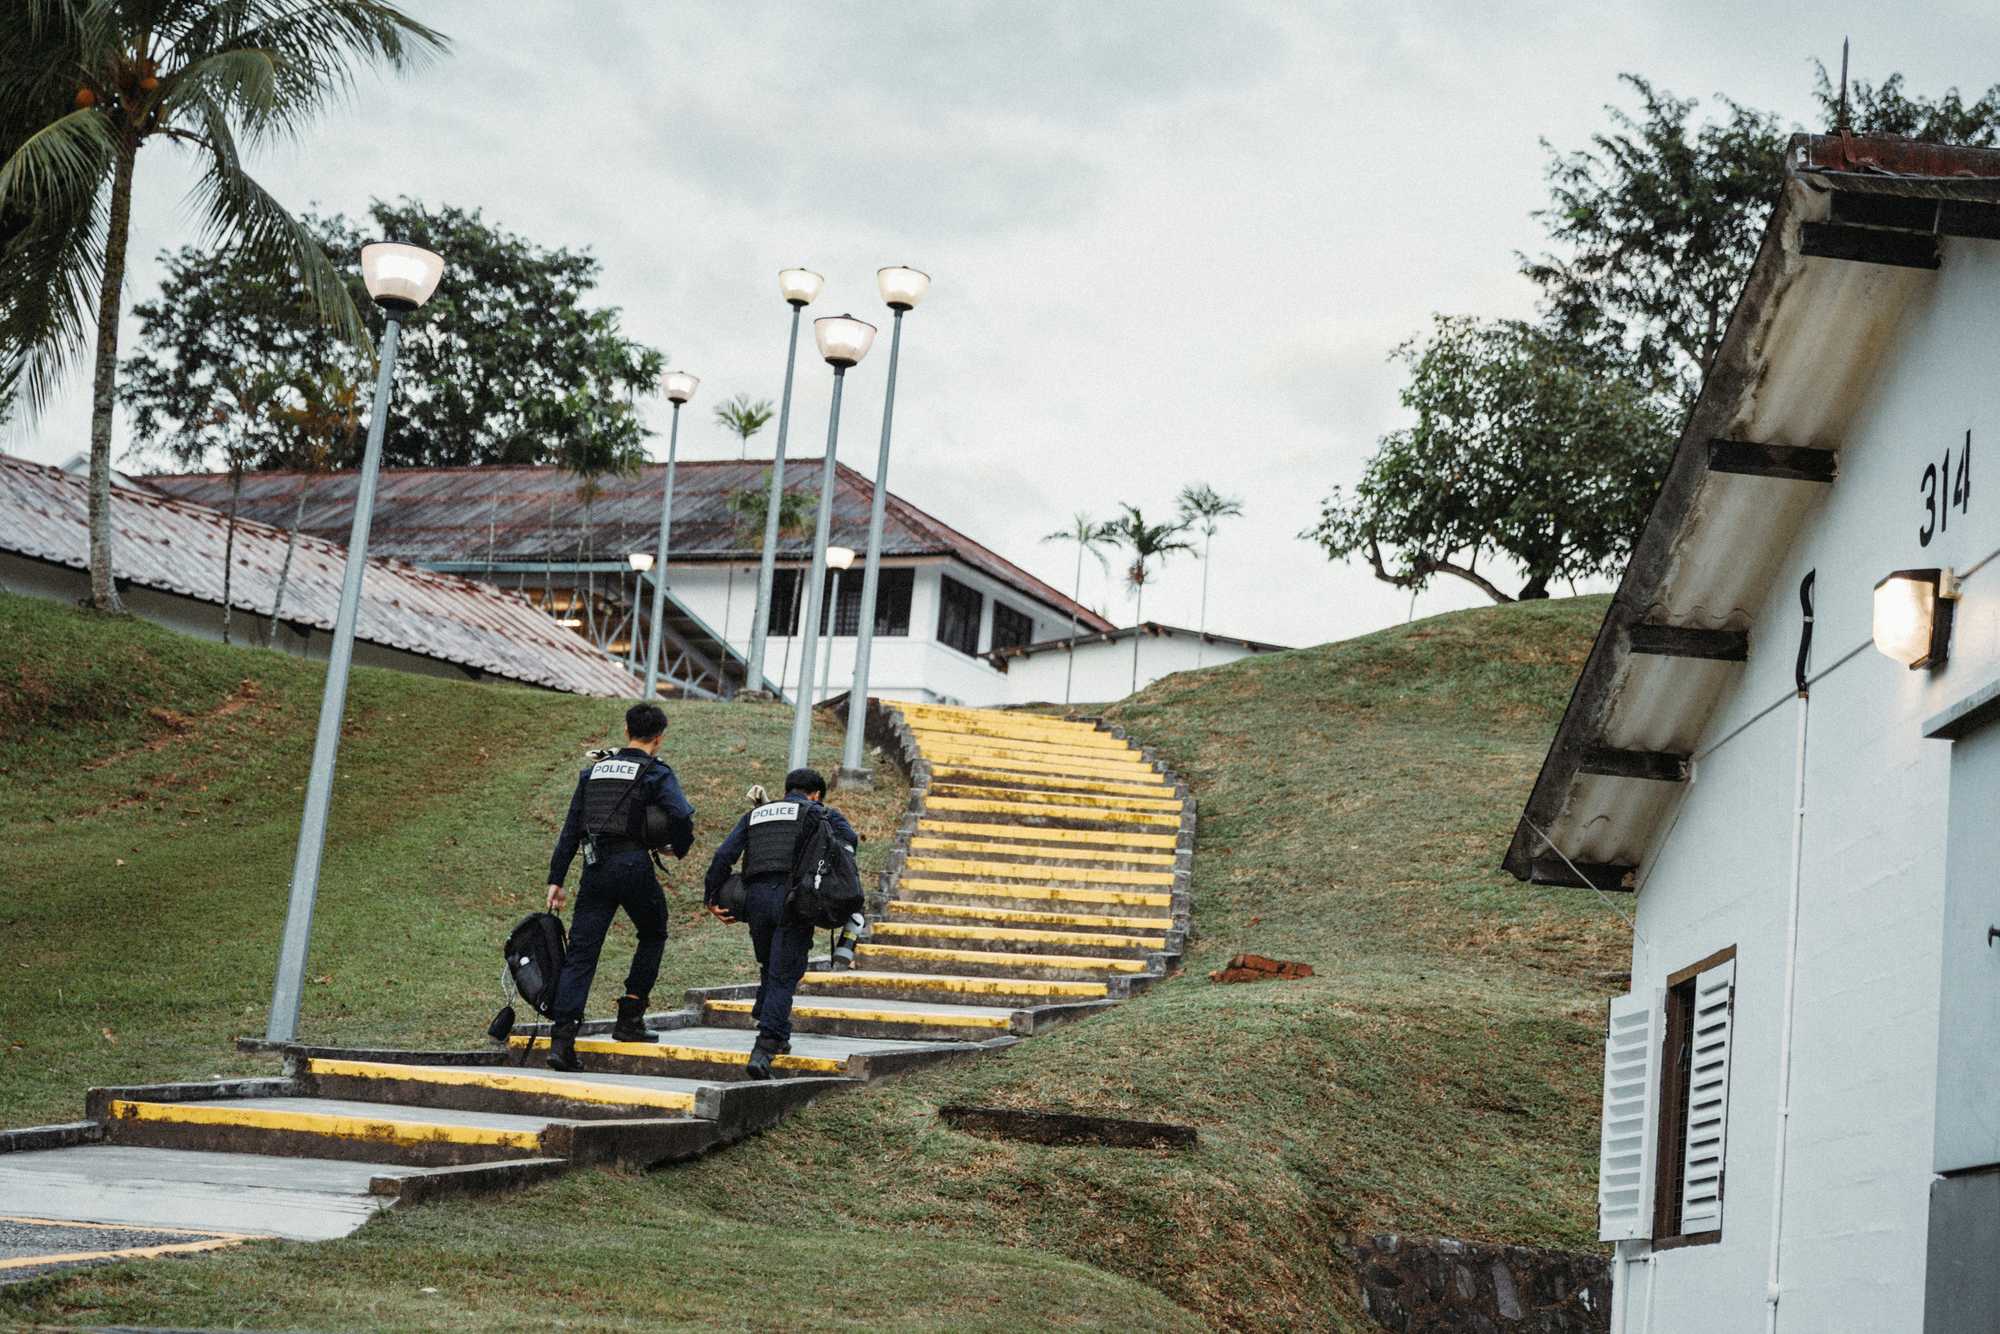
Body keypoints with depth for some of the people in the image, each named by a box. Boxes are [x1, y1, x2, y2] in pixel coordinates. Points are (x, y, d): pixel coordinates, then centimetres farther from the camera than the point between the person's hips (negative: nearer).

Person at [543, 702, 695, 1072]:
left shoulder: (594, 770, 16)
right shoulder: (656, 773, 0)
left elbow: (570, 829, 14)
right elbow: (682, 817, -16)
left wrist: (556, 880, 15)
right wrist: (679, 848, 5)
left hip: (595, 870, 4)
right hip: (633, 866, -4)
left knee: (581, 952, 1)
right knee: (652, 936, 21)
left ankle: (562, 1039, -11)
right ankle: (629, 1019, 16)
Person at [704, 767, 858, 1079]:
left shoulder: (754, 814, 24)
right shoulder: (820, 813, 14)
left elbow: (723, 856, 12)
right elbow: (849, 841, -4)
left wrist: (712, 898, 11)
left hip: (755, 897, 4)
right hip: (793, 897, -4)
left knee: (770, 968, 23)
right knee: (784, 976, -3)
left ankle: (776, 1037, 27)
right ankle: (765, 1048, -15)